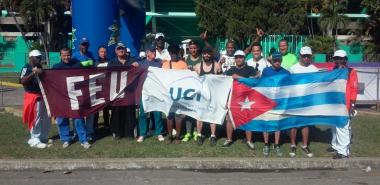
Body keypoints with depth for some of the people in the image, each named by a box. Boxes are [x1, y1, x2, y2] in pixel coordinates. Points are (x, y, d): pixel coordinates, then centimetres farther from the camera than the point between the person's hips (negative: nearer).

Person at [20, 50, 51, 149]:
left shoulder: (39, 67, 13)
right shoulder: (27, 68, -12)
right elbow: (22, 81, -27)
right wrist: (34, 73, -33)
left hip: (42, 95, 9)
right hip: (33, 96, -8)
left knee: (46, 118, 15)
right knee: (35, 118, -3)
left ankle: (43, 137, 28)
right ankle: (34, 140, 6)